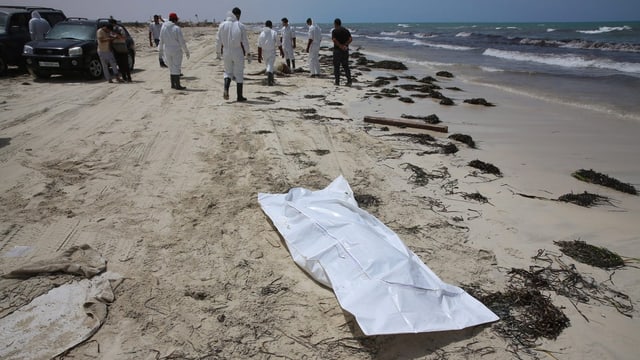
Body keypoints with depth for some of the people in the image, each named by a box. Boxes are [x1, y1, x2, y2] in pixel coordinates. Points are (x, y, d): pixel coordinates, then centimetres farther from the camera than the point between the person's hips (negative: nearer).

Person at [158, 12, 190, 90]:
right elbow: (182, 41, -11)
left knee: (171, 68, 14)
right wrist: (186, 51, -2)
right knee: (177, 68, -1)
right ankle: (177, 85, 0)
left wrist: (161, 51, 17)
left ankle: (173, 84, 16)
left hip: (167, 51, 5)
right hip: (176, 50, -5)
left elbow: (161, 41, 7)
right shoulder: (177, 28, -13)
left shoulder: (163, 27, 2)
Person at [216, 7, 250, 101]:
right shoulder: (240, 26, -6)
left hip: (226, 52, 3)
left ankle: (226, 89, -8)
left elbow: (218, 40, 4)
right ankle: (239, 96, 9)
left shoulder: (222, 25, 2)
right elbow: (245, 41, -6)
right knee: (239, 74, 6)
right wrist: (247, 53, 4)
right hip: (238, 52, -3)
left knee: (228, 72, 17)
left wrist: (218, 52, 13)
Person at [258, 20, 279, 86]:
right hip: (272, 52, -3)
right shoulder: (274, 33, -5)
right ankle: (269, 81, -26)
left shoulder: (262, 33, 2)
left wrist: (259, 56, 2)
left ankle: (271, 80, 29)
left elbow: (259, 46, -1)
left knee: (269, 66, 19)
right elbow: (278, 44, -2)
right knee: (270, 66, -7)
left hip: (264, 52, 3)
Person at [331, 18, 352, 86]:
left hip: (337, 50, -4)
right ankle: (349, 81, 1)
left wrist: (341, 46, -16)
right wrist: (345, 45, -8)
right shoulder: (346, 30, 10)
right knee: (346, 66, 9)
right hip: (345, 50, 4)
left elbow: (334, 40, -19)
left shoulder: (334, 31, -5)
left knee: (336, 66, 5)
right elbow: (350, 39, 0)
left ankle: (337, 82, 5)